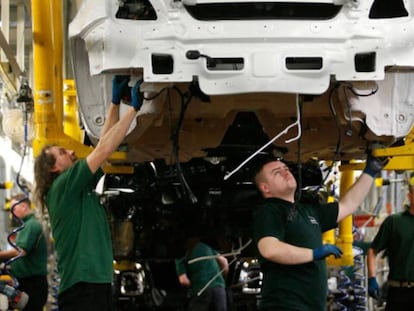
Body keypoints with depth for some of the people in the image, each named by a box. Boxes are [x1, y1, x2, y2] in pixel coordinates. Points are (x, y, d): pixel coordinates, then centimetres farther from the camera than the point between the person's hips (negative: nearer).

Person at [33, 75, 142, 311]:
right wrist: (134, 107, -5)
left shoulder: (81, 187, 20)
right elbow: (103, 150, -10)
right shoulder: (62, 186, -5)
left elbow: (104, 146, 23)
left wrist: (115, 102, 22)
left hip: (98, 283, 10)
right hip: (81, 286, -10)